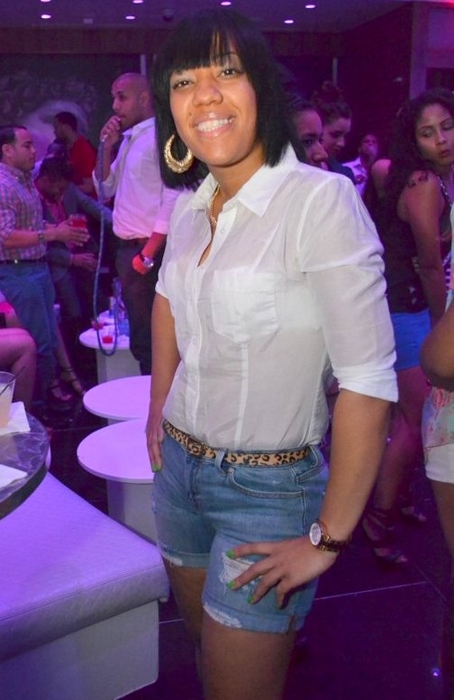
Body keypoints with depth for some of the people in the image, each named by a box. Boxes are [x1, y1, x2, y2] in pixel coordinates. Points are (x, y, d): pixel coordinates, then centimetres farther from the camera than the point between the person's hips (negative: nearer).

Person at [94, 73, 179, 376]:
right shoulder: (127, 140, 16)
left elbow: (173, 200, -18)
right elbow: (106, 189, 20)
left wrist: (148, 254, -19)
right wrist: (107, 147, 6)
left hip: (149, 251, -8)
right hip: (127, 249, 8)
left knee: (151, 337, -2)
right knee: (141, 336, 15)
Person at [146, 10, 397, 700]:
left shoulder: (321, 200, -21)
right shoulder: (190, 206, 1)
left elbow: (368, 380, -22)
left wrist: (328, 539, -17)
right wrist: (158, 406, 13)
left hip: (269, 488, -6)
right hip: (178, 466, 7)